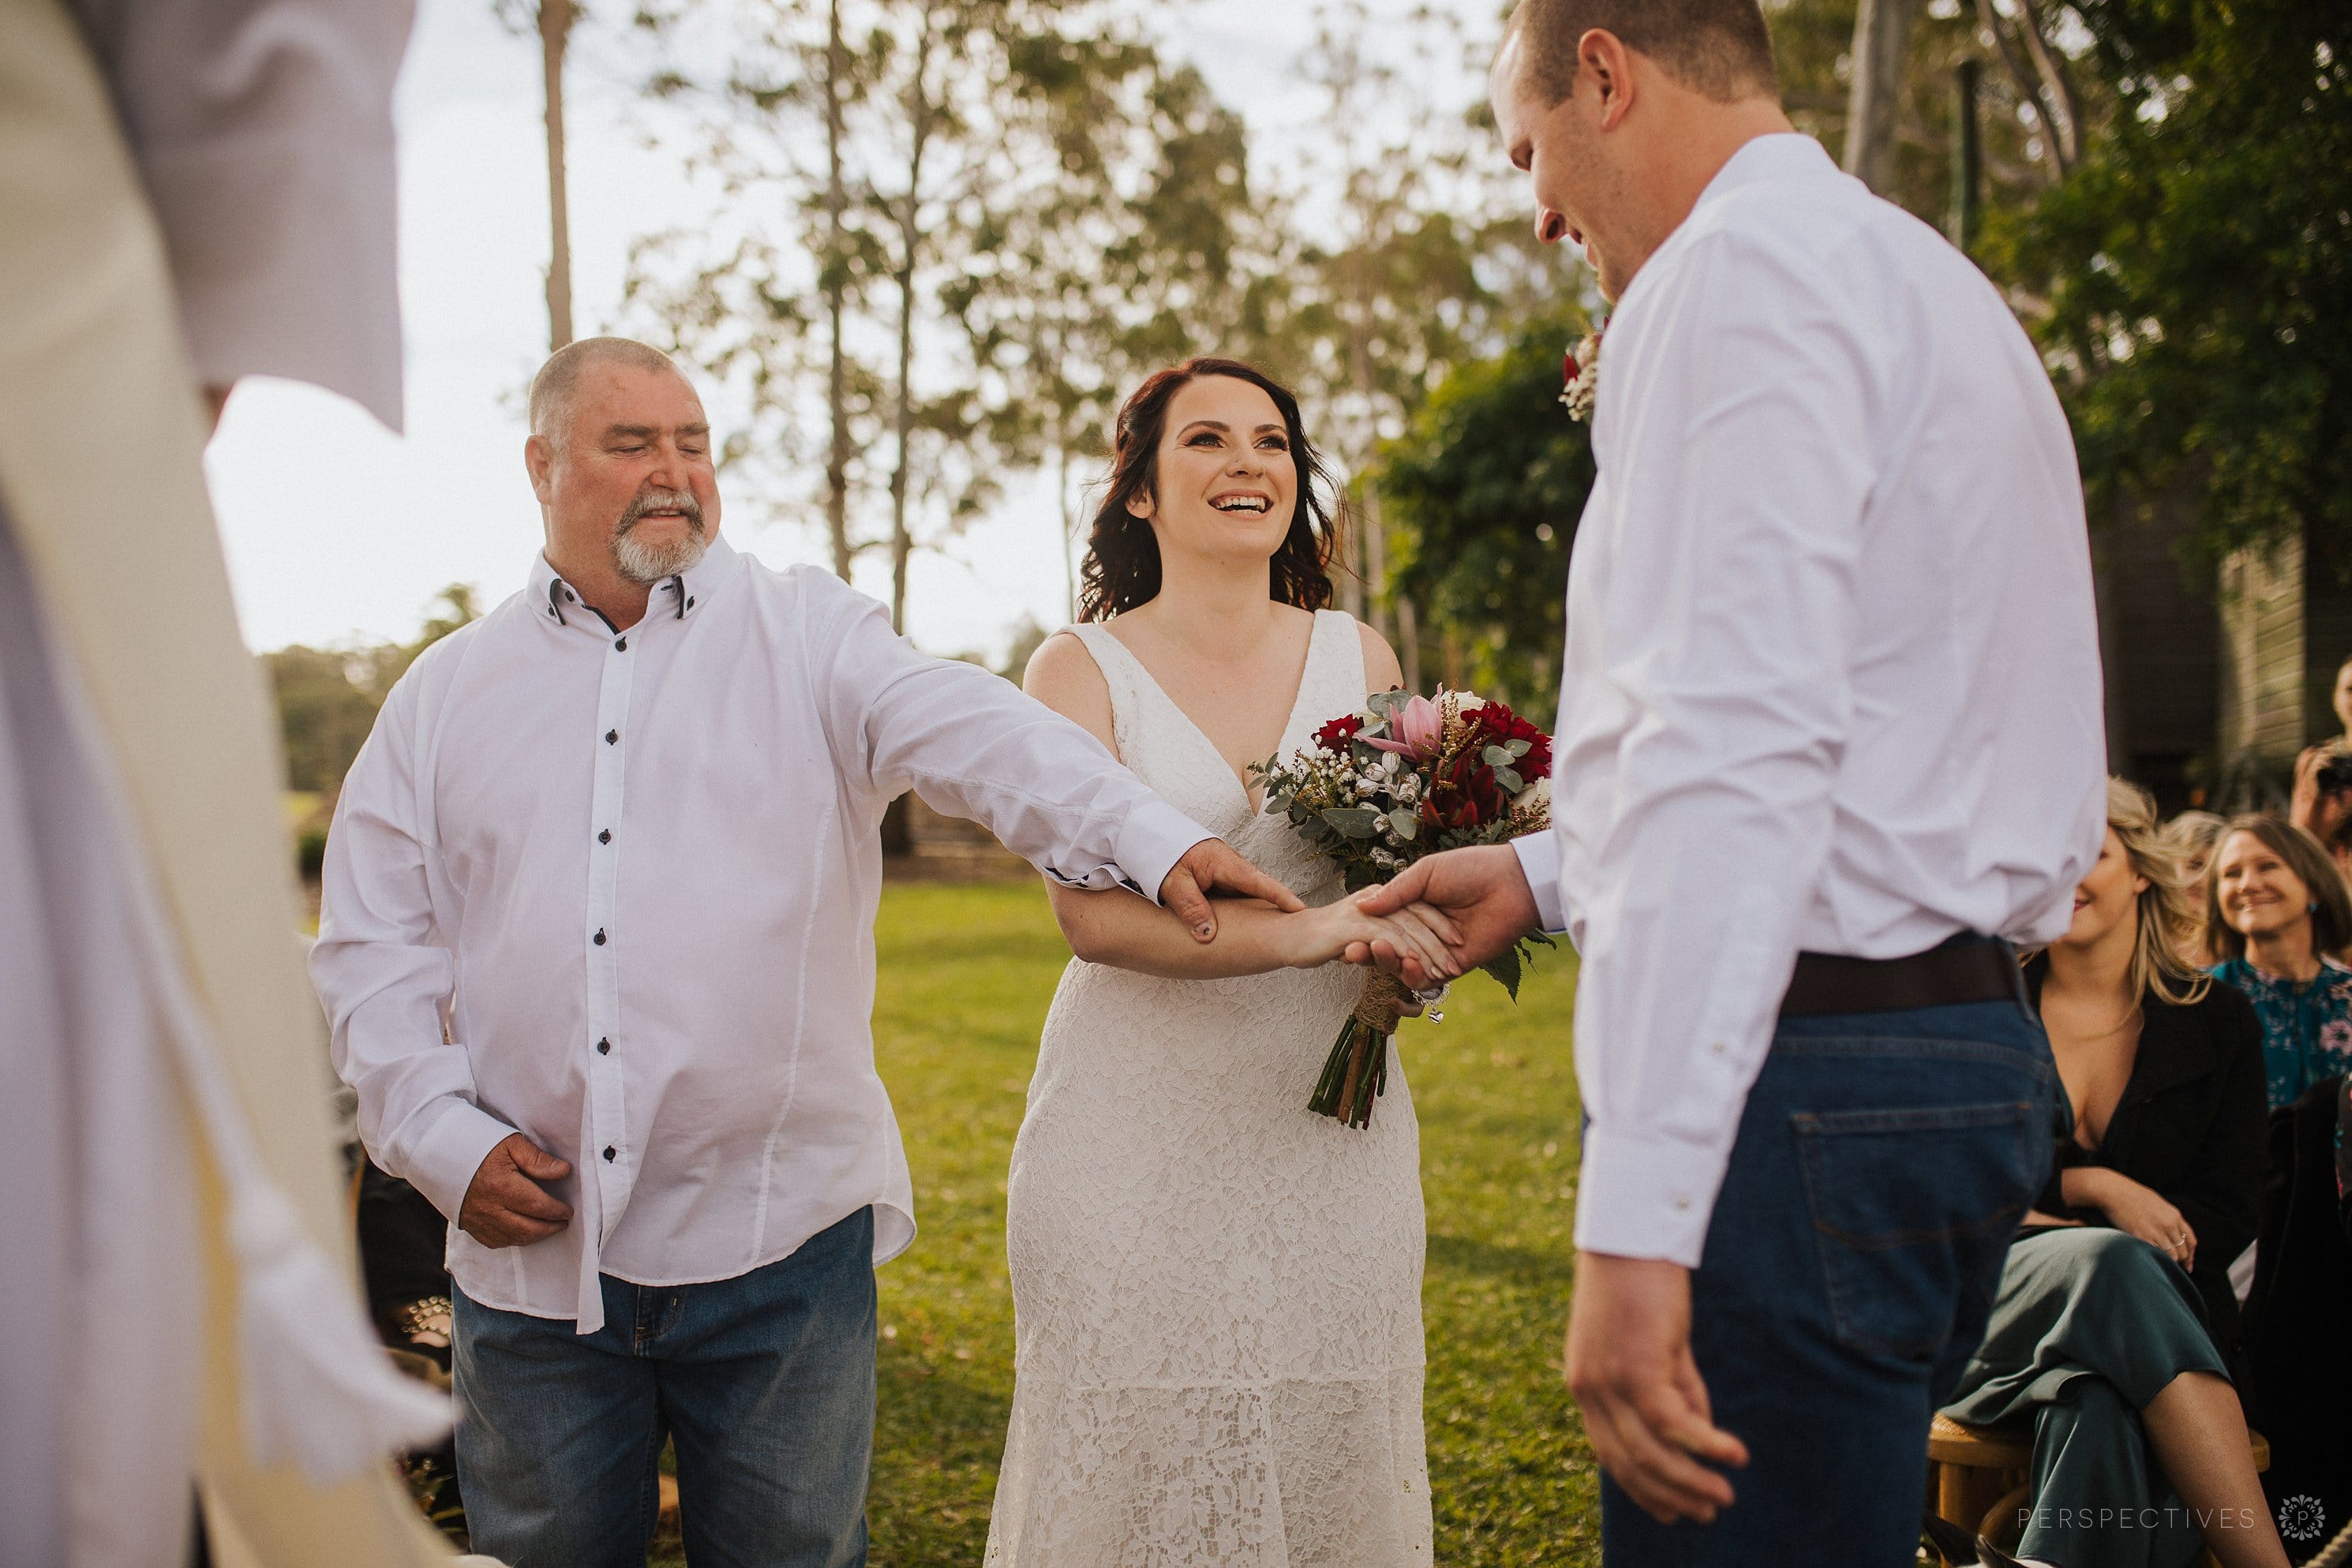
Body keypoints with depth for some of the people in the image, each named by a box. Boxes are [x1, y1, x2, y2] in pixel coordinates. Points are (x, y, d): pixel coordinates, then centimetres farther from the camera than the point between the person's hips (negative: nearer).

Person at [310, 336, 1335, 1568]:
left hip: (777, 1235, -1)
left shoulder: (806, 636, 2)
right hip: (529, 1249, 2)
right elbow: (371, 947, 9)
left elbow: (975, 736, -15)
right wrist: (445, 1141, -4)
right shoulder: (446, 694, 10)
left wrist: (1151, 838, -32)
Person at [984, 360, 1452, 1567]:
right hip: (1139, 1139, -2)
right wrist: (1304, 932, -27)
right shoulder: (1083, 668, 0)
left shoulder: (1359, 658, 9)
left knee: (1330, 1458, 3)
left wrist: (1412, 940, -5)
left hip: (1328, 1136, 3)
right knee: (1139, 1466, 0)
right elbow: (1091, 913, -13)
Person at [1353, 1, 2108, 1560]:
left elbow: (1743, 750, -22)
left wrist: (1636, 1220, -25)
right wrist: (1547, 873, 27)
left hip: (1804, 1081, -10)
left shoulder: (1741, 270, -11)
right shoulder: (1935, 284, 21)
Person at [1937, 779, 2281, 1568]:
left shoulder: (2217, 1020, 11)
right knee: (2113, 1263, -39)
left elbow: (2231, 1211, 3)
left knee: (2103, 1408, -40)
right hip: (1997, 1309, 0)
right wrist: (2093, 1187, -12)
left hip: (2167, 1313, 0)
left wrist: (2059, 1226, -10)